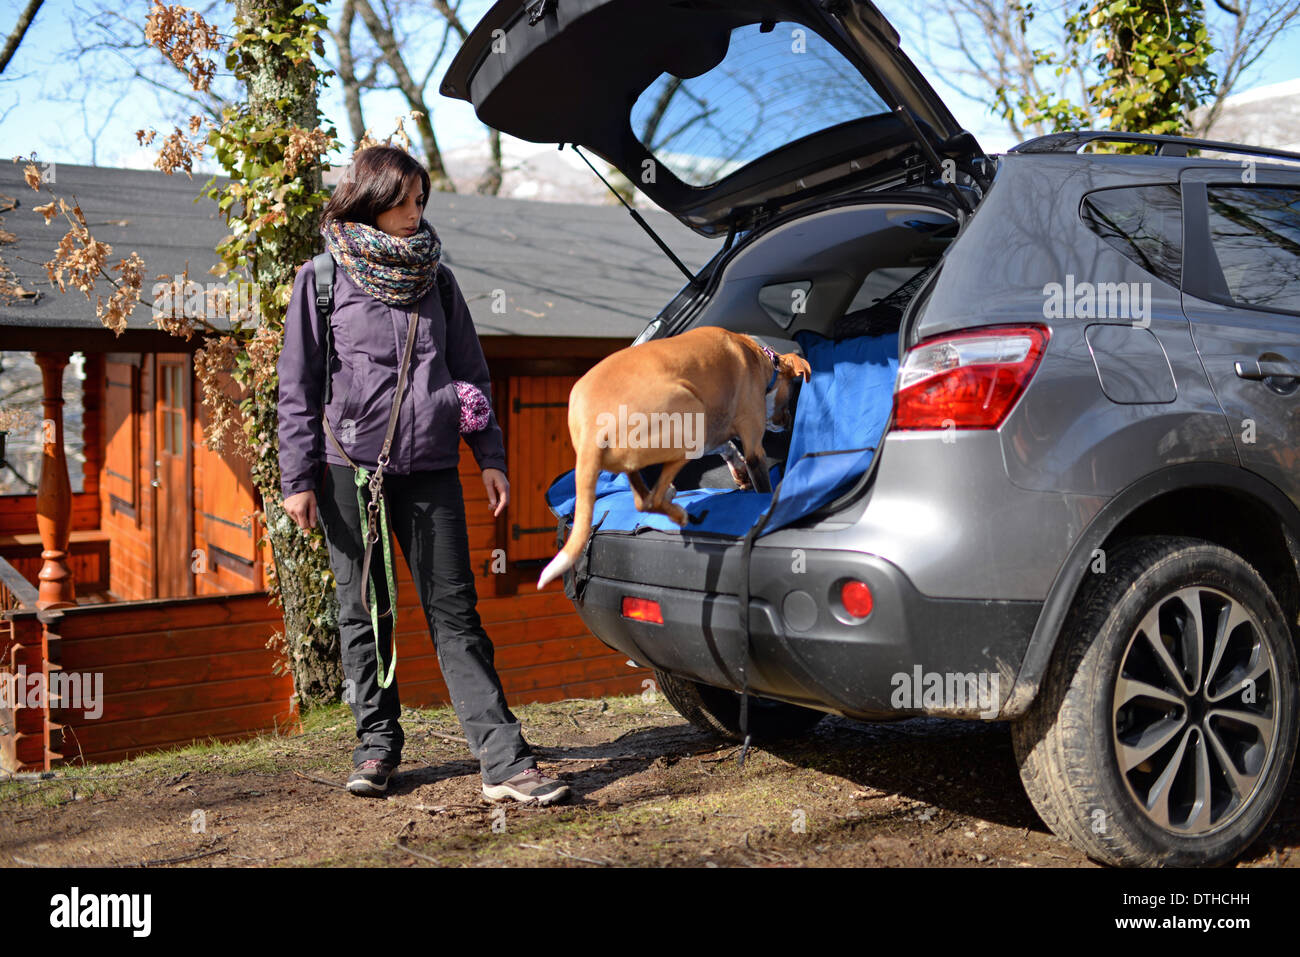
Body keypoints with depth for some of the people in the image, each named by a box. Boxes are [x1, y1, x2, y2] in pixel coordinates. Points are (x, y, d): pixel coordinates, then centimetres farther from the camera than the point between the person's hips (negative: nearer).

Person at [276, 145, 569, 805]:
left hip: (429, 468, 2)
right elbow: (297, 386, 3)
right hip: (350, 464, -1)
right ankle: (377, 745, 22)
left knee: (455, 614, -1)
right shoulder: (321, 280, 3)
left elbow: (470, 371, 15)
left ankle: (505, 762, -4)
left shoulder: (435, 279, 12)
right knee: (362, 613, 7)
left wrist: (490, 455, 7)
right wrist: (298, 476, -3)